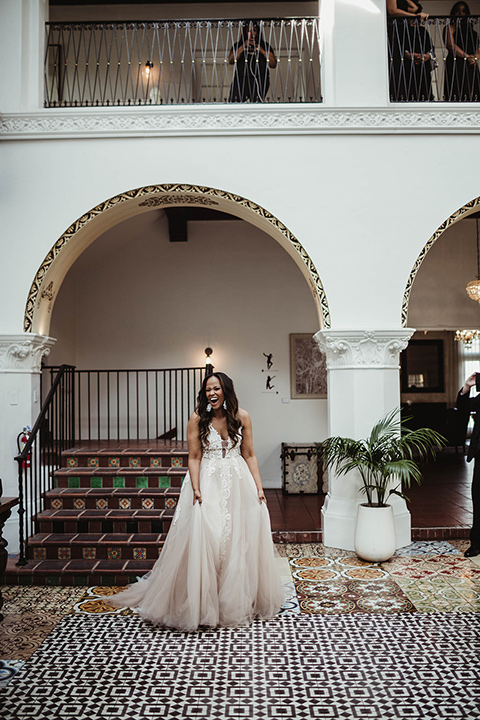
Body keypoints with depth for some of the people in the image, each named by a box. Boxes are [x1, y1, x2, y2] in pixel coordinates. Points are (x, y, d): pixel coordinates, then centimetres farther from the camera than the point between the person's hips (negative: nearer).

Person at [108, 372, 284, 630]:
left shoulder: (242, 417, 0)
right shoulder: (197, 419, -5)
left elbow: (249, 455, 3)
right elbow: (194, 457, -6)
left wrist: (258, 487, -2)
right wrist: (196, 489, -16)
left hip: (238, 483, 2)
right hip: (208, 484, -2)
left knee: (241, 540, 5)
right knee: (205, 538, -7)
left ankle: (239, 601, 24)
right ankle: (203, 603, 10)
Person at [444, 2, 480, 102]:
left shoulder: (472, 31, 24)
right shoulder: (451, 27, 9)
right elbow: (451, 45, -7)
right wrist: (467, 56, -7)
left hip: (471, 67, 6)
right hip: (456, 67, -5)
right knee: (456, 96, -15)